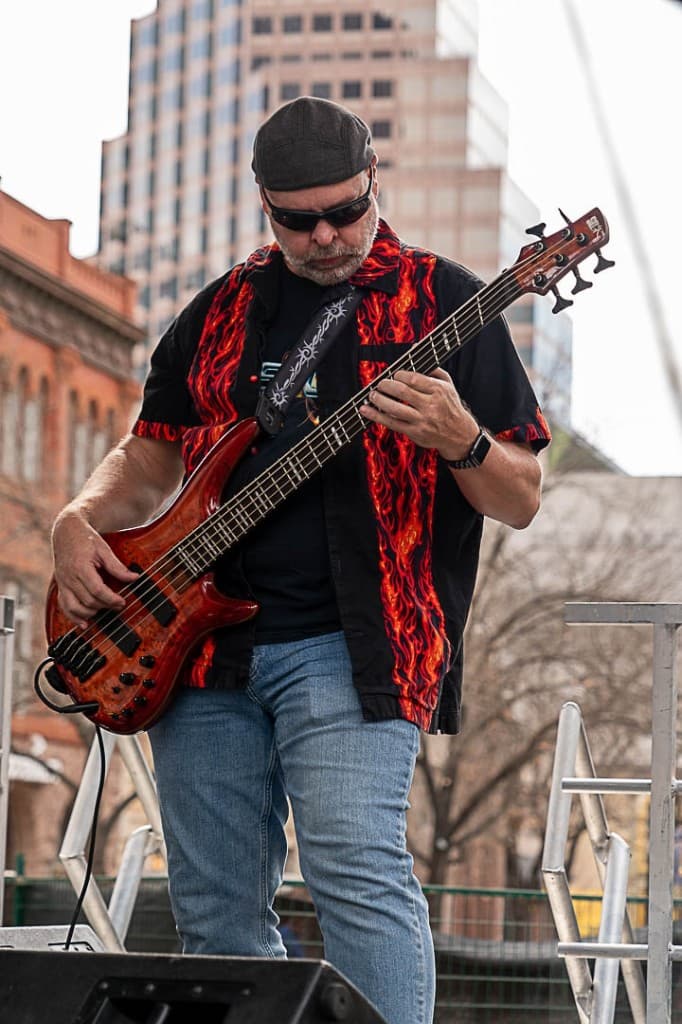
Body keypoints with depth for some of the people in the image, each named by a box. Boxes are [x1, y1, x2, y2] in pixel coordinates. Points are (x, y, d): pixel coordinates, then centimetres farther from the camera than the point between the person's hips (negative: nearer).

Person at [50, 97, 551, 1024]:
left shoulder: (442, 302, 3)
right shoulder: (223, 312, 16)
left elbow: (520, 501, 2)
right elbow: (150, 457, 25)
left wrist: (460, 442, -19)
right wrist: (80, 523, 5)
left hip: (354, 645, -5)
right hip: (200, 643, 5)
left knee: (356, 866, -23)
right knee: (215, 909, 5)